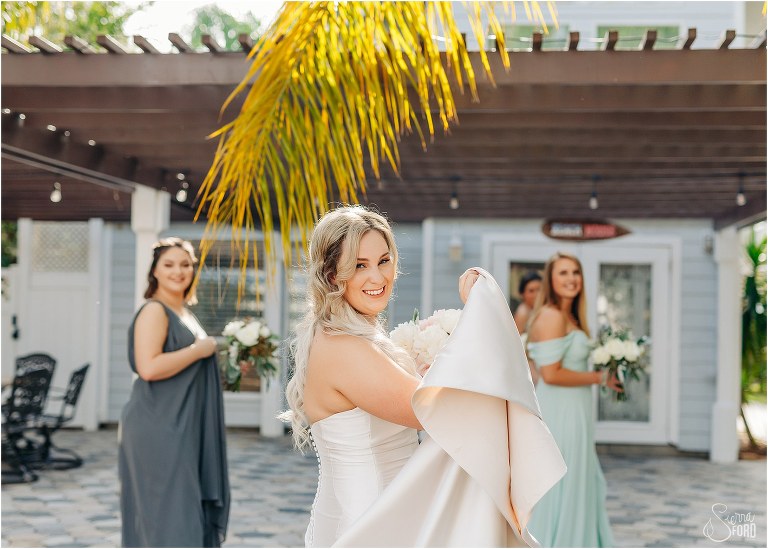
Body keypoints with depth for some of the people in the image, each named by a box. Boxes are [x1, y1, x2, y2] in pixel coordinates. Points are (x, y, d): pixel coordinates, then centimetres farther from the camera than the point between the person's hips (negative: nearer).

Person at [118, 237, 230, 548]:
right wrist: (199, 350, -16)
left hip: (182, 430, 9)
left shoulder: (184, 313, 16)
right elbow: (149, 367, -25)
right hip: (158, 431, -9)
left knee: (188, 512, 12)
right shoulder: (154, 311, -12)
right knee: (166, 511, -7)